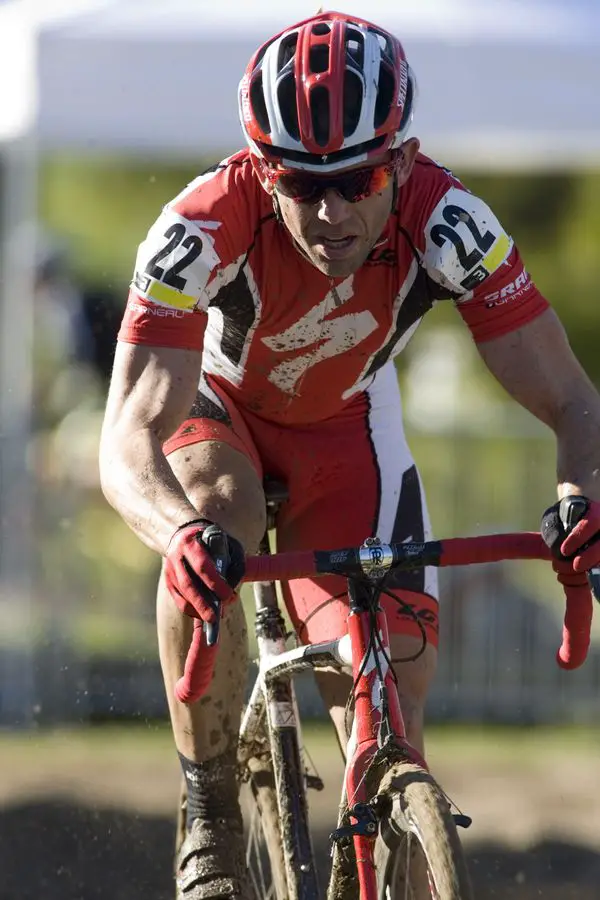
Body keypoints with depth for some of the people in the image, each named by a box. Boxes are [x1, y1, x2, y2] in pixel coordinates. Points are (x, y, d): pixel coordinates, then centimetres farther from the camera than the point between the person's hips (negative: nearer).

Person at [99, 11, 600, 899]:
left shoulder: (445, 220, -33)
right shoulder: (206, 226, -38)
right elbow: (128, 441, -44)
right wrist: (181, 531, -66)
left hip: (342, 423, 2)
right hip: (212, 403, -2)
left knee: (390, 709, -11)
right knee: (209, 534, -36)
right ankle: (211, 820, -19)